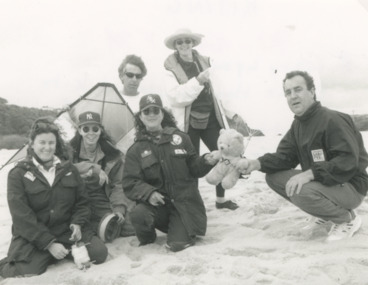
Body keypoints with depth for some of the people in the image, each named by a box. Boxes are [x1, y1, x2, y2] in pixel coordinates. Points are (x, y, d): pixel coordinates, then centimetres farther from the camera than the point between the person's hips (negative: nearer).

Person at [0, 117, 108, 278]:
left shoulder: (68, 169, 7)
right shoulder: (19, 174, -4)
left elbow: (82, 202, 12)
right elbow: (22, 216, -11)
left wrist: (77, 223, -9)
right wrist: (49, 243, -18)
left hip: (67, 230, 3)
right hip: (33, 236, -3)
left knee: (99, 253, -16)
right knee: (27, 272, -27)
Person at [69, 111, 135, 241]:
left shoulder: (112, 155, 2)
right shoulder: (70, 151, -2)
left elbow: (117, 185, 4)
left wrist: (119, 208, -11)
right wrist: (93, 169, -28)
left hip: (102, 200, 2)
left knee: (131, 227, -14)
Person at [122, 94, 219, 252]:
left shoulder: (180, 138, 4)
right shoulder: (136, 150, 3)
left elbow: (193, 168, 9)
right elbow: (130, 183, -3)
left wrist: (206, 162, -13)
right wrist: (148, 193, -23)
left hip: (184, 203, 0)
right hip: (157, 203, 1)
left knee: (178, 244, -18)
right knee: (138, 214, -31)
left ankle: (181, 229, 20)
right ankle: (147, 241, 4)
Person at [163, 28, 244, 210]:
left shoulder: (204, 62, 10)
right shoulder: (171, 68, -5)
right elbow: (175, 97, -20)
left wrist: (231, 113, 16)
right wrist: (198, 81, -28)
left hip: (211, 119, 5)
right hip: (188, 122, -5)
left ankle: (221, 199, 23)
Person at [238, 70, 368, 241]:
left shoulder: (333, 120, -21)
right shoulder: (298, 124, 7)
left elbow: (348, 162, -29)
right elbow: (285, 156, 2)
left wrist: (310, 173, -37)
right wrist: (257, 163, -16)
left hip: (350, 187, -8)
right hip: (320, 182, 9)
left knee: (301, 192, -35)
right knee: (273, 177, -3)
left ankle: (348, 219, -4)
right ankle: (323, 214, 11)